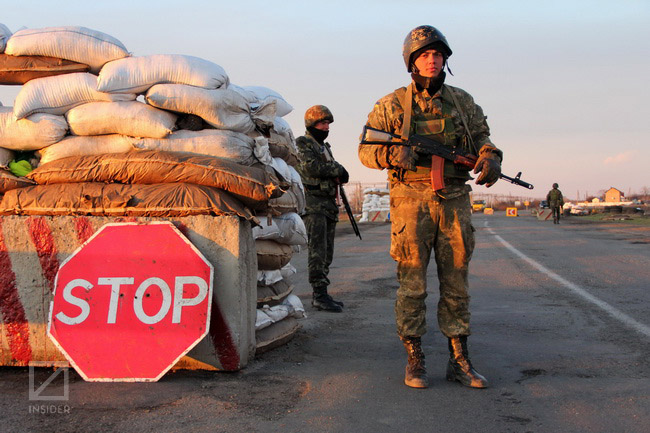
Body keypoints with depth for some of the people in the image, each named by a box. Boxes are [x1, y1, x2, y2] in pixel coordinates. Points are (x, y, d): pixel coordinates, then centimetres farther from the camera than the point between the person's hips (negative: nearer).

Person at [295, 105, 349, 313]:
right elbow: (310, 167, -19)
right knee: (318, 250, -13)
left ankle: (320, 295, 13)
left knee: (327, 252, 8)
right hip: (312, 204, -8)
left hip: (328, 204, 9)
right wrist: (338, 169, -9)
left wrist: (337, 175, -3)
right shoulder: (302, 144, -3)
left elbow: (334, 174, 21)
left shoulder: (325, 146, 23)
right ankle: (320, 295, -13)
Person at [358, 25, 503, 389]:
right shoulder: (391, 106, 3)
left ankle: (460, 360, 15)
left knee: (456, 283, 6)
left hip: (454, 202, 3)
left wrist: (491, 158, -7)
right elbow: (366, 149, 3)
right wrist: (392, 154, -18)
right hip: (411, 202, -3)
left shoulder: (463, 102, 11)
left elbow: (482, 138, 16)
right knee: (412, 284, -1)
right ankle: (415, 360, 9)